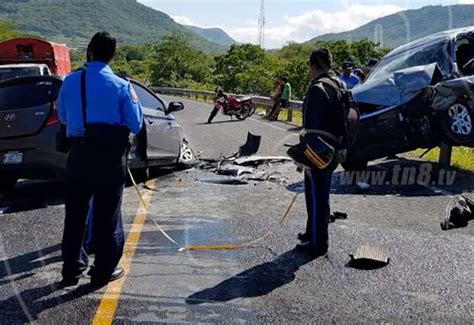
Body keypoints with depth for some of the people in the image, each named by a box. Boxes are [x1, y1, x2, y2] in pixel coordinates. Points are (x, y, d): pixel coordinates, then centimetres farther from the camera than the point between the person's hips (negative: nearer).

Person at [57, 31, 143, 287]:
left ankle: (71, 270, 26)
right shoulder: (121, 86, -10)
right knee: (107, 215, 9)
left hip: (79, 153, 3)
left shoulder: (70, 81, -1)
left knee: (75, 213, 14)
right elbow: (135, 125, -5)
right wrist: (134, 100, 9)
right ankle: (104, 271, 18)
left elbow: (63, 117, 11)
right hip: (110, 156, -2)